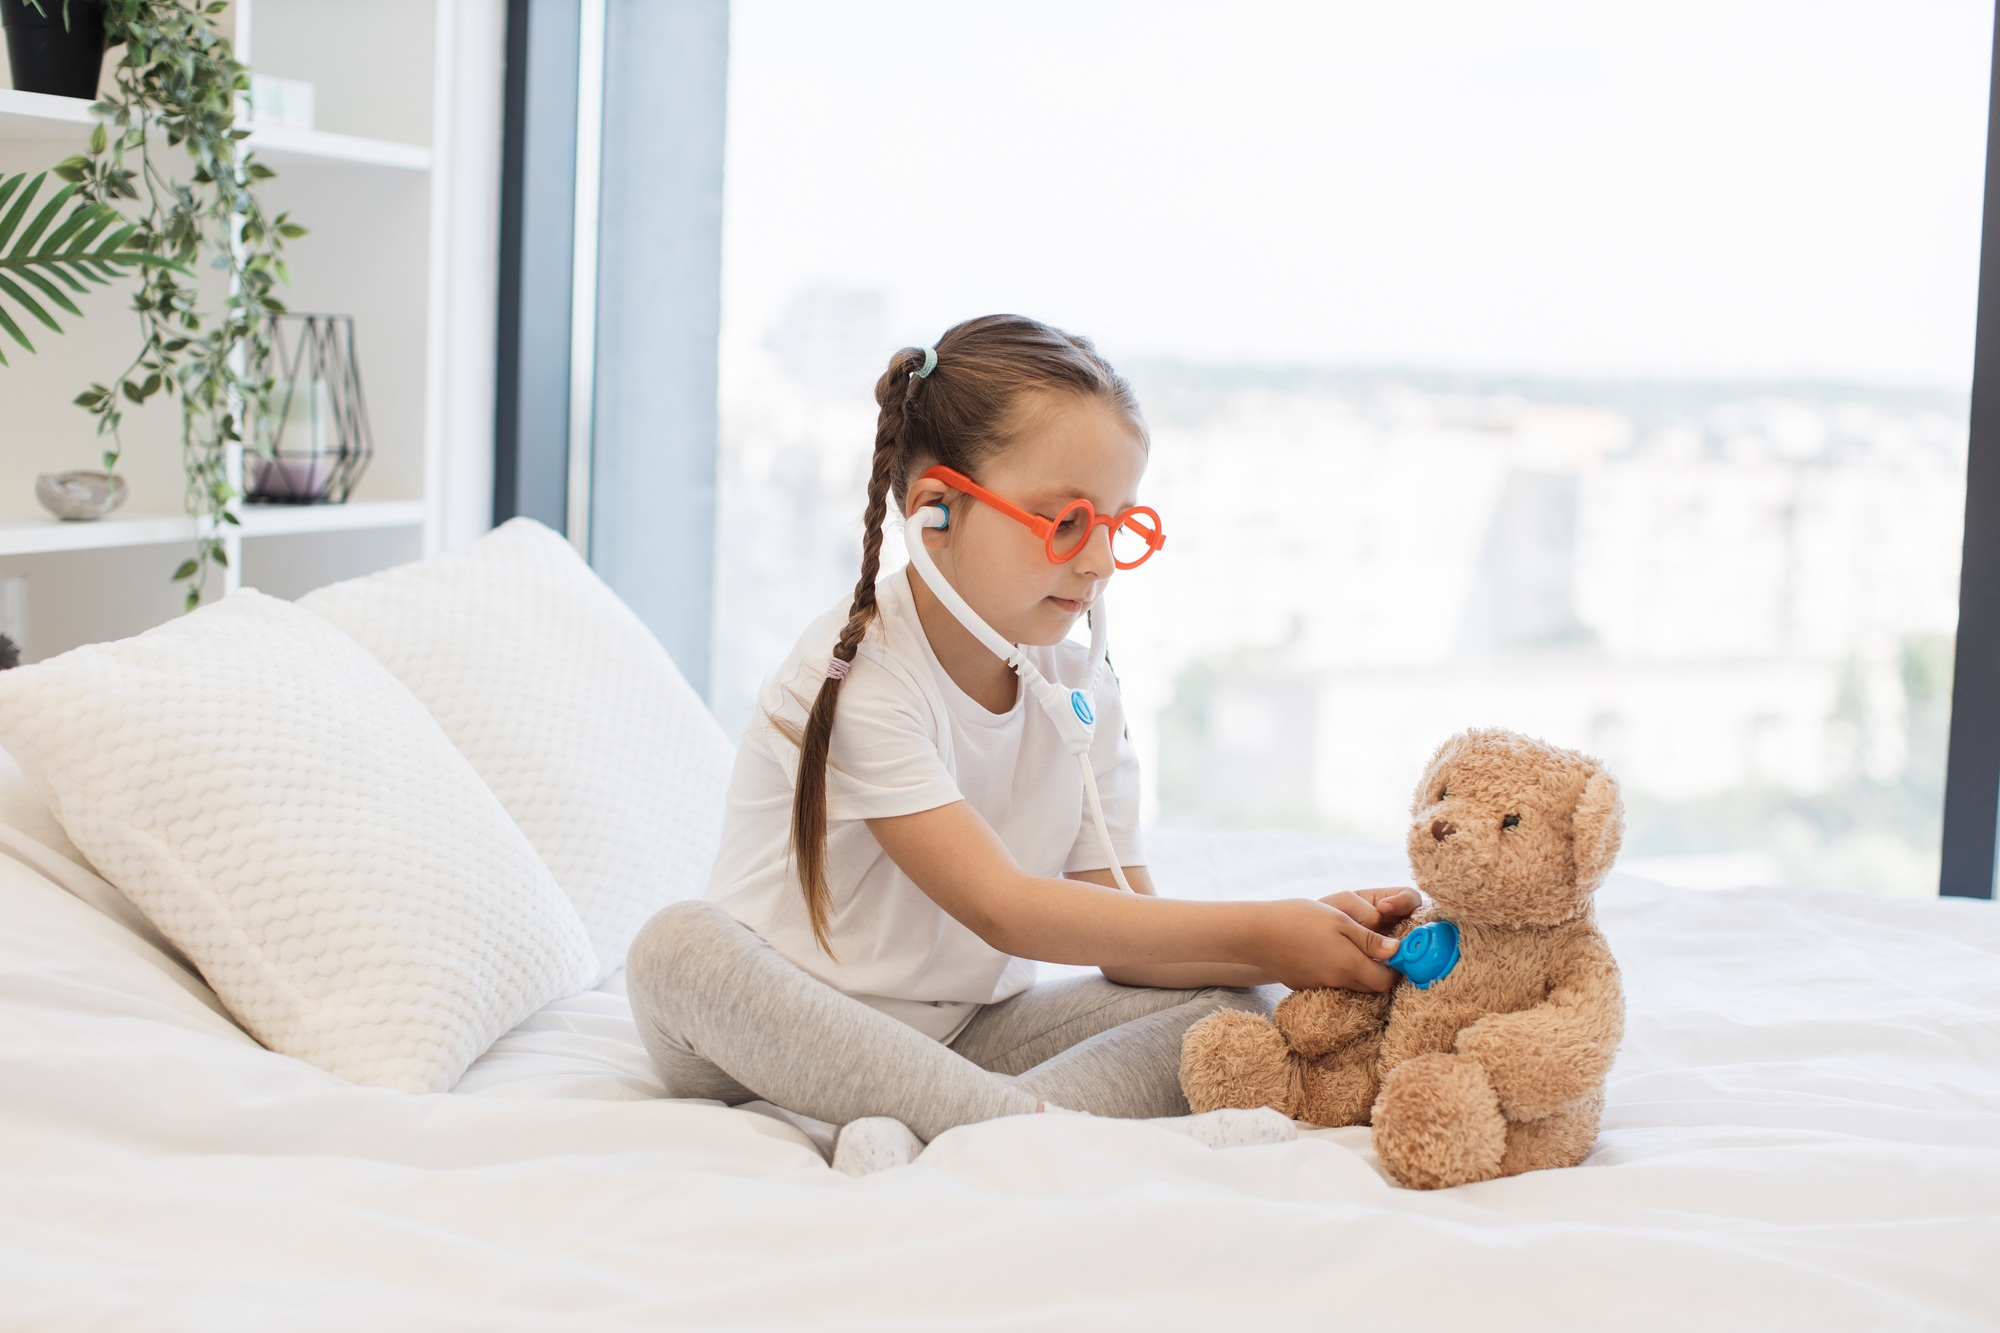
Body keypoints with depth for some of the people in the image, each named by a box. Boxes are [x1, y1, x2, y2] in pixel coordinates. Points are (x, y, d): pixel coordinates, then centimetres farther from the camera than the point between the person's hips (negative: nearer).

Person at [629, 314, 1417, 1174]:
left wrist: (1300, 940, -20)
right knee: (680, 948, -37)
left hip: (968, 1032, 5)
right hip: (783, 1032, -5)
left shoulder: (1082, 690, 1)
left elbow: (1123, 933, -2)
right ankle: (1043, 1122, -39)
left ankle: (926, 1141, -34)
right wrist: (1257, 932, -25)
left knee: (1227, 1008, -13)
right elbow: (1000, 909, -25)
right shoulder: (858, 673, -20)